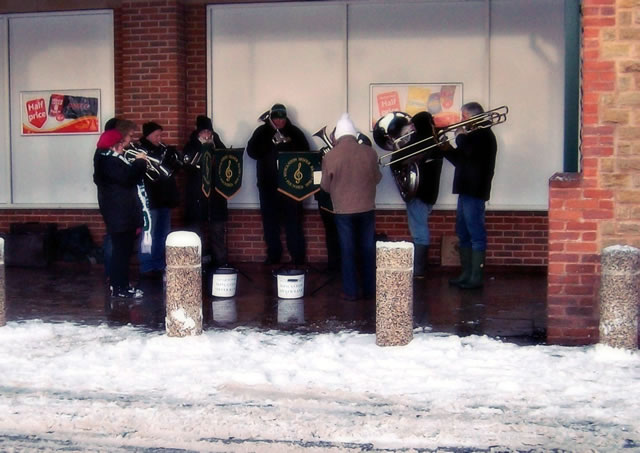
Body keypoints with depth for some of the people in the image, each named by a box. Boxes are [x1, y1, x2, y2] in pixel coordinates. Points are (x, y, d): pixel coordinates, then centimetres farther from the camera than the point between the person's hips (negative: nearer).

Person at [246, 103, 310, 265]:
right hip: (268, 184, 2)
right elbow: (252, 151, -8)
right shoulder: (262, 132, 4)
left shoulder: (294, 132, 4)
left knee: (293, 220, -1)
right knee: (270, 220, 7)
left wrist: (288, 143, -18)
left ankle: (297, 256, 4)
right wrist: (272, 143, -19)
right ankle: (273, 255, 17)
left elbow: (305, 151, -2)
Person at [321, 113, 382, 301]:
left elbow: (325, 186, -1)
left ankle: (351, 291, 10)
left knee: (348, 251, 6)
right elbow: (377, 178, 7)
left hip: (343, 210, -1)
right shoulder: (369, 152, -5)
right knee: (368, 249, 11)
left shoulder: (330, 156, -10)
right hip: (367, 208, 2)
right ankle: (369, 290, 17)